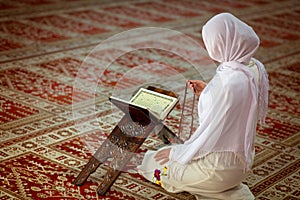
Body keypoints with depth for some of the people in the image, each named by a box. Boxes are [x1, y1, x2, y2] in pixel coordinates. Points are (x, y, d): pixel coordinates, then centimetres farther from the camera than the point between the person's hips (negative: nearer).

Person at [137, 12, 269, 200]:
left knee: (154, 164, 11)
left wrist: (176, 152, -8)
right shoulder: (255, 67, -4)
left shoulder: (227, 81, -30)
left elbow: (210, 134, -23)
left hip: (219, 166, -9)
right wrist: (207, 92, 8)